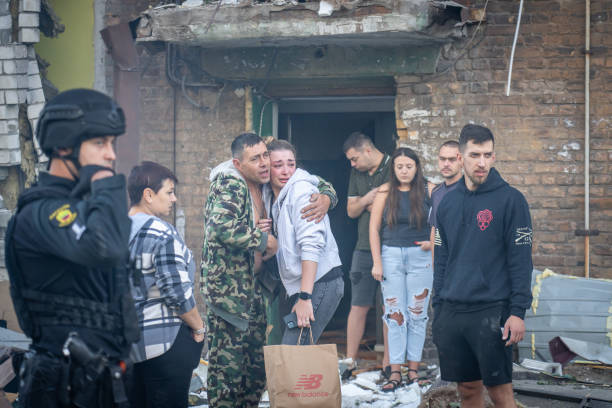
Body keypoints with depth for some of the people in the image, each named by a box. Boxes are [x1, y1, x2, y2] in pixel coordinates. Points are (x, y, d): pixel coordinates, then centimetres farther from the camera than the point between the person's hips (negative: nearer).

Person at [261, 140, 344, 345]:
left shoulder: (301, 190, -11)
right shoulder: (271, 196, 15)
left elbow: (312, 245, -20)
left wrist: (304, 297, -25)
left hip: (321, 282, -9)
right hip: (298, 286, 9)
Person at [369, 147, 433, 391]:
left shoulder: (428, 191, 0)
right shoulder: (385, 192, 2)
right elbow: (374, 228, 3)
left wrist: (434, 241, -8)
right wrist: (377, 262, -2)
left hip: (420, 256, 0)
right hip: (391, 255, 0)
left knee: (417, 313, 2)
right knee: (394, 314, -1)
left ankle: (414, 369, 10)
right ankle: (395, 373, 0)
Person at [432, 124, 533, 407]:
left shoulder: (510, 199, -4)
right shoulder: (448, 203, 12)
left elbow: (521, 260, -7)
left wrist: (518, 311, -14)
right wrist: (437, 310, 13)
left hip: (491, 312, -5)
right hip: (452, 313, 5)